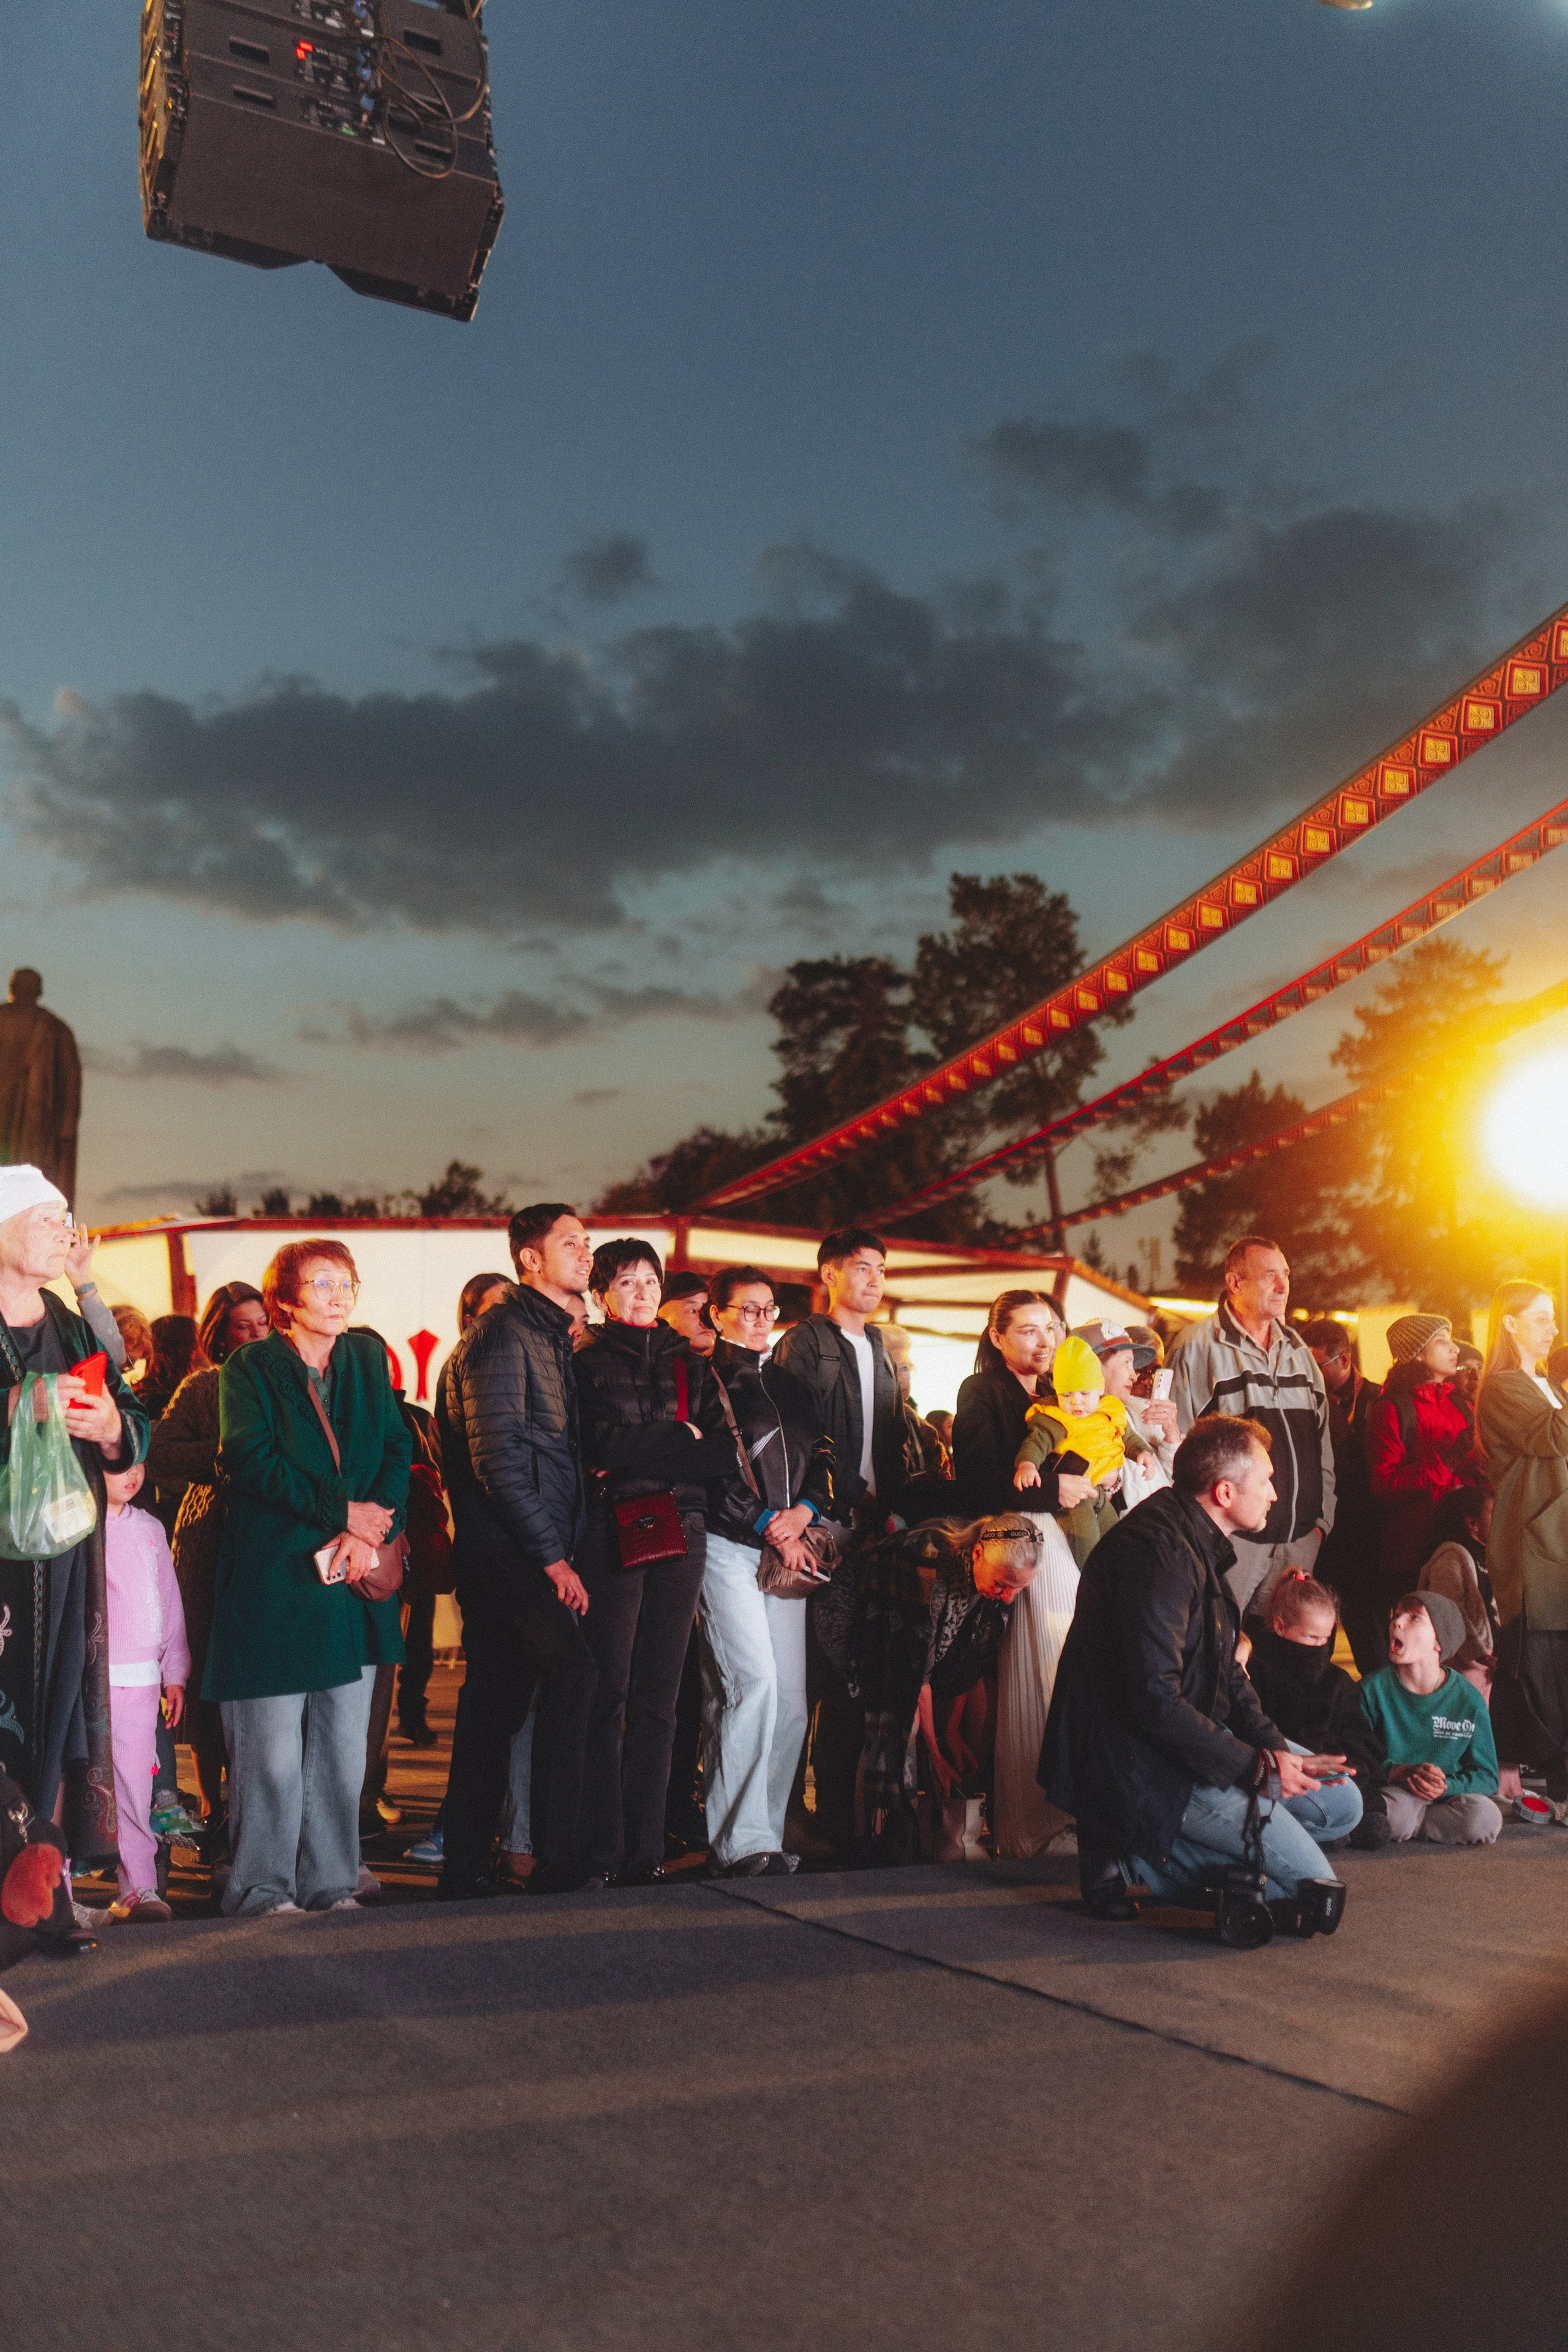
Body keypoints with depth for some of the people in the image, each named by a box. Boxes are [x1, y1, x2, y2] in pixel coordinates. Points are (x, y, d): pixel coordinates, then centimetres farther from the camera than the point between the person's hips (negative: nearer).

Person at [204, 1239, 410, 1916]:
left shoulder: (368, 1359, 14)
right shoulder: (251, 1366, 1)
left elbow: (397, 1450, 7)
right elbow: (249, 1459, -12)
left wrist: (371, 1528, -10)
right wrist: (340, 1511, -17)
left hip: (353, 1580, 5)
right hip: (273, 1575, -4)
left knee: (343, 1745, 7)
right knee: (271, 1751, -4)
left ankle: (331, 1883, 17)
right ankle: (261, 1890, 7)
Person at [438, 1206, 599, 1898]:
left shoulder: (553, 1336, 20)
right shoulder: (502, 1332, -9)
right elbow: (496, 1458, -17)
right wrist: (552, 1556, -16)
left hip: (531, 1550, 10)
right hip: (503, 1547, -10)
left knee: (497, 1703, 11)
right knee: (571, 1668, -20)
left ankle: (465, 1866, 18)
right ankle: (558, 1859, -17)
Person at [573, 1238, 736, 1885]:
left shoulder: (691, 1365, 18)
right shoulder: (587, 1363, 6)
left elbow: (725, 1452, 5)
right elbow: (600, 1447, -10)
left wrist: (639, 1452, -6)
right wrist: (681, 1439, -2)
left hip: (681, 1535, 4)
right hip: (611, 1533, -4)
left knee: (658, 1695, 4)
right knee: (608, 1693, -5)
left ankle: (645, 1847, 9)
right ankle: (601, 1850, 0)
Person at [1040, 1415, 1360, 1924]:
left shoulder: (1200, 1543, 11)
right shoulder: (1159, 1551, -23)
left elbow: (1226, 1672, 15)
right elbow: (1153, 1700, -27)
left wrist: (1275, 1748, -2)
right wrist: (1254, 1766, -19)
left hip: (1195, 1733, 11)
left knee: (1341, 1804, 11)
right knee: (1311, 1883, -11)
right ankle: (1133, 1858, -3)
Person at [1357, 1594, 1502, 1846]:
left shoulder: (1469, 1701, -4)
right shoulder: (1373, 1688, -5)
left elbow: (1487, 1777, 1)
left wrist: (1447, 1786, -19)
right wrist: (1403, 1772, -24)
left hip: (1449, 1795, 3)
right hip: (1394, 1791, -2)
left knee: (1486, 1820, -30)